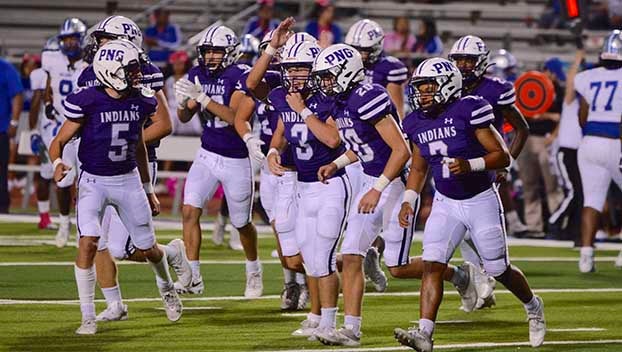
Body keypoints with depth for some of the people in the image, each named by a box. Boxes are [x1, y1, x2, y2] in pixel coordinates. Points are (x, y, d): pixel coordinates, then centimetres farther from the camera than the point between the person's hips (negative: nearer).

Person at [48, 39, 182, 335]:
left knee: (147, 248, 9)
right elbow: (59, 142, -9)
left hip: (128, 180, 4)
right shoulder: (87, 102, -16)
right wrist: (58, 163, -31)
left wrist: (148, 190, 18)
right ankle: (88, 318, -11)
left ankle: (166, 287, 44)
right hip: (93, 180, -4)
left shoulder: (139, 102, -1)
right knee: (89, 242, -21)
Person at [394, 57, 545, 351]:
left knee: (499, 270, 8)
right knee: (432, 265, -13)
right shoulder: (417, 123, 0)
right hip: (446, 203, 5)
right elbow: (418, 168, 15)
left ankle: (533, 307, 37)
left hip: (481, 200, -5)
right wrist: (408, 200, 2)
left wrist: (470, 165, -33)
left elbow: (502, 156, -18)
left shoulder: (468, 111, -19)